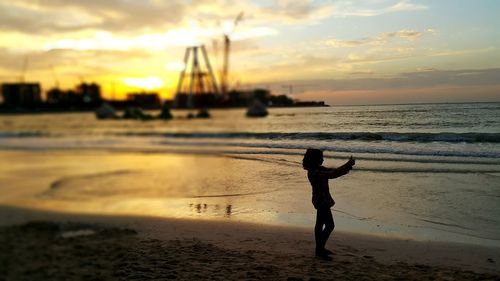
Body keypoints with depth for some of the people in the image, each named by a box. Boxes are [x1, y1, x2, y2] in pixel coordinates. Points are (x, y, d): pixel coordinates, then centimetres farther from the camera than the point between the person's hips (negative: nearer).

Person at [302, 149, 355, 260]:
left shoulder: (319, 169, 8)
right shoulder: (314, 172, -23)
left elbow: (333, 172, 10)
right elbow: (332, 174, -28)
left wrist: (348, 166, -3)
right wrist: (348, 166, -24)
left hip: (322, 200, 10)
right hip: (321, 201, -10)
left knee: (320, 224, 17)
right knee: (330, 225, -6)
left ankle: (320, 248, 28)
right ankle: (319, 249, 0)